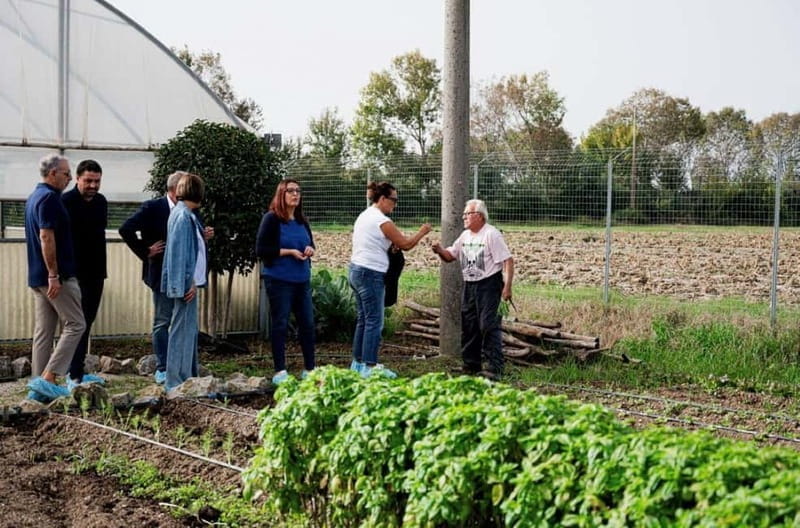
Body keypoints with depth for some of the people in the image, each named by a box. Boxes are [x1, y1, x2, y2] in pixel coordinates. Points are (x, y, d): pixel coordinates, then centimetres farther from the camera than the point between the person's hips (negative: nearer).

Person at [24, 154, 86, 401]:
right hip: (57, 276, -10)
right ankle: (47, 379, -10)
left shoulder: (34, 197, 17)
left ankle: (38, 387, 11)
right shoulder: (49, 198, -14)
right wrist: (54, 275, -21)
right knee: (75, 325, -4)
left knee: (43, 332, 9)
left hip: (38, 276, 10)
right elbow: (46, 237, -21)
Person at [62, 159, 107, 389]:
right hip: (75, 273, -7)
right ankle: (74, 377, -6)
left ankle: (78, 372, 19)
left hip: (96, 273, 8)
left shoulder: (101, 202, 10)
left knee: (86, 322, 12)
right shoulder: (66, 202, -12)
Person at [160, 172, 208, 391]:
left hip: (188, 282, 10)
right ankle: (176, 381, 0)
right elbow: (178, 251, -19)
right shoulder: (183, 216, -16)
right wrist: (186, 284, -19)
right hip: (185, 282, -10)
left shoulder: (186, 215, 14)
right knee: (182, 330, -5)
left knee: (189, 330, 15)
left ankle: (189, 377, 23)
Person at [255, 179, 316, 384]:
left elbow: (310, 243, 24)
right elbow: (261, 249, -12)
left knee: (307, 323, 8)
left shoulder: (302, 221, 12)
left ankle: (310, 368, 19)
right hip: (279, 280, -6)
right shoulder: (271, 219, -7)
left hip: (302, 280, 6)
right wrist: (289, 252, -16)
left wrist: (310, 249, 0)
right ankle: (280, 371, 7)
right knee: (280, 325, 0)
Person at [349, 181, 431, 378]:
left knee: (363, 319, 14)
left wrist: (392, 243, 8)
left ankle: (358, 362, 19)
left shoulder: (364, 216, 14)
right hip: (371, 274, -9)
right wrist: (422, 232, 5)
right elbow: (405, 244, -9)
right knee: (374, 322, -5)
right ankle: (370, 367, -4)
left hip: (357, 271, 9)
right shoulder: (382, 221, -13)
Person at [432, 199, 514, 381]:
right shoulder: (465, 236, 12)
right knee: (468, 327, 10)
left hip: (489, 284, -8)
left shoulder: (491, 234, -12)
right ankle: (471, 365, 20)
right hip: (469, 285, 8)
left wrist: (507, 286, -22)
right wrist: (440, 251, -6)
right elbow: (450, 256, 17)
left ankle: (495, 368, -12)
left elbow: (508, 261, -15)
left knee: (489, 325, -12)